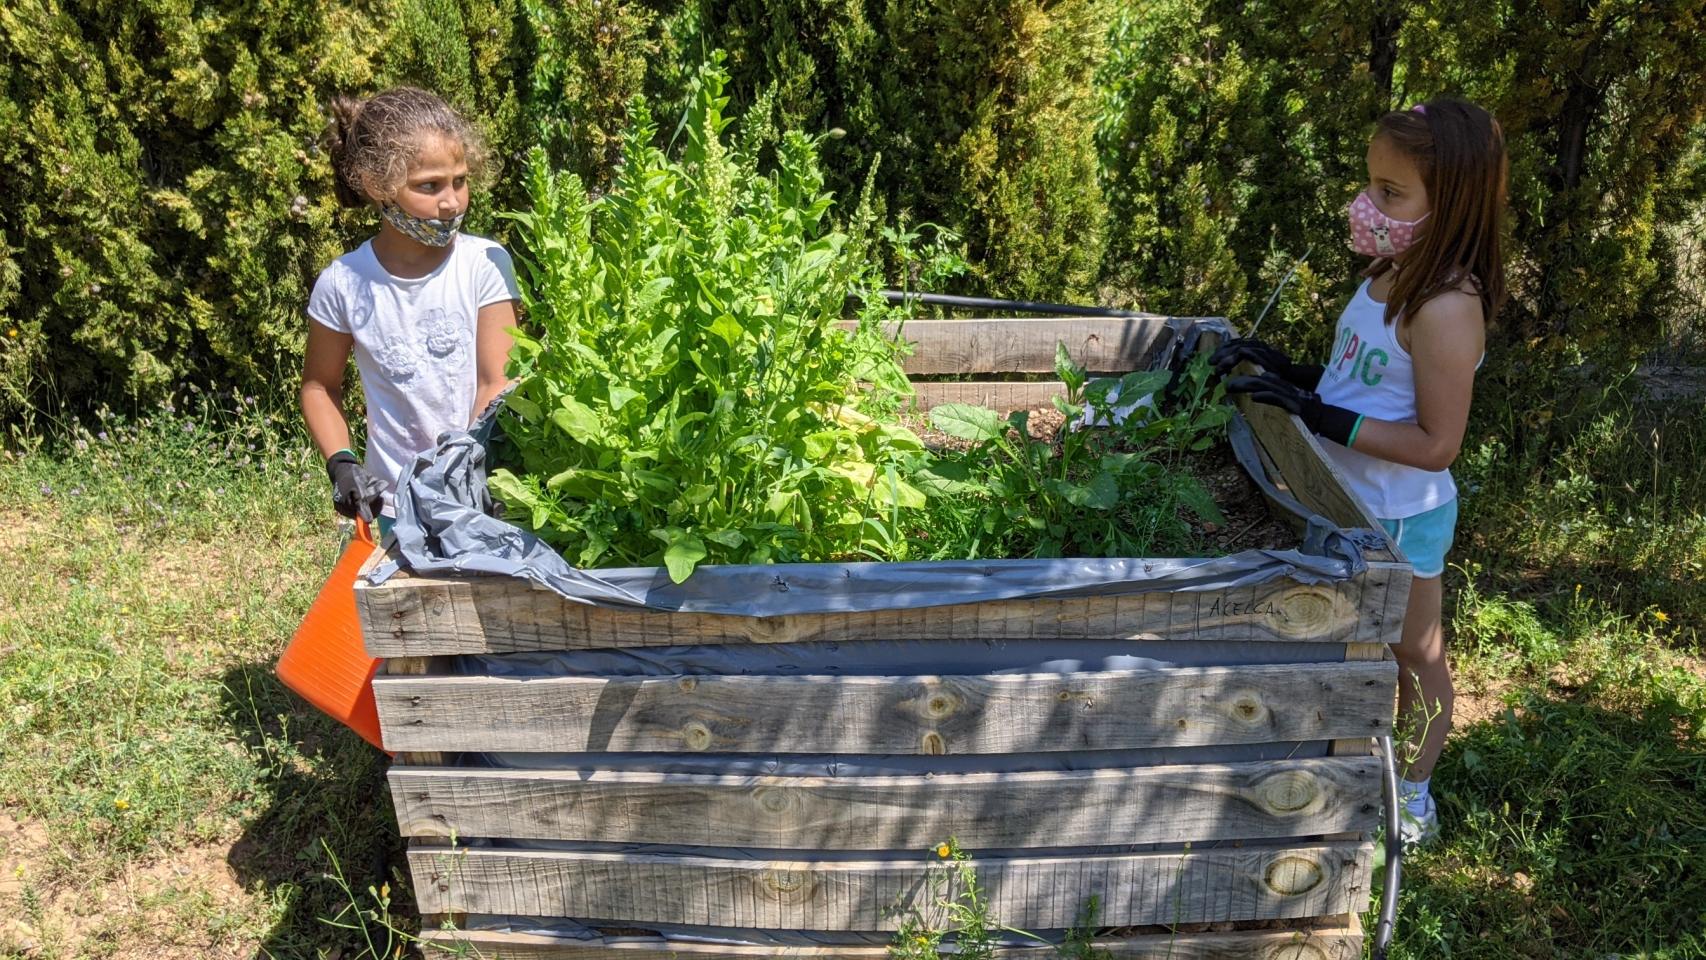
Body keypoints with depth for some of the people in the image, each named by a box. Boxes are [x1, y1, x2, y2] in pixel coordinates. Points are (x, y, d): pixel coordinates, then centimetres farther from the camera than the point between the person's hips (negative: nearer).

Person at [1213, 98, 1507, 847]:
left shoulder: (1445, 310, -27)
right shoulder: (1390, 276, -1)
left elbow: (1436, 444, -27)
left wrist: (1321, 416, -30)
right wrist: (1288, 372, -5)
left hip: (1399, 518, -8)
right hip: (1352, 503, 8)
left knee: (1414, 656, 14)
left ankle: (1412, 802, 36)